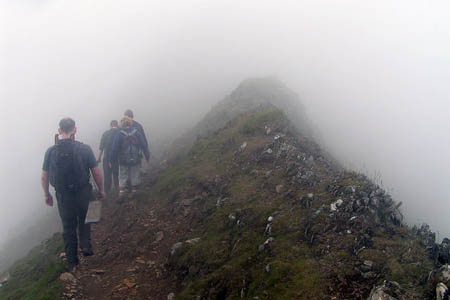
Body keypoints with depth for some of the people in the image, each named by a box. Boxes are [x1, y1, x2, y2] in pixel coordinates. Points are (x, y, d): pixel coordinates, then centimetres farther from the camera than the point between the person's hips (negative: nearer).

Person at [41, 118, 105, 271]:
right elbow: (96, 172, -9)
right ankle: (85, 245, 13)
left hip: (63, 196, 1)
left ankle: (72, 262, 26)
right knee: (84, 220, 28)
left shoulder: (51, 152, -8)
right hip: (83, 193, -1)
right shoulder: (84, 149, -13)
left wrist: (47, 195, 14)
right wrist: (101, 190, 6)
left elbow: (44, 177, -2)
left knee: (68, 228, 17)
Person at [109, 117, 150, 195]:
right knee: (135, 179, 13)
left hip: (123, 162, -1)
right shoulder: (137, 133, -3)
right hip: (136, 161, 1)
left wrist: (111, 160, -2)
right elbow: (144, 146, -1)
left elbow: (114, 149, -10)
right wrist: (147, 156, 7)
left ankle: (121, 195, 7)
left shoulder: (119, 135, -9)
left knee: (122, 180, 9)